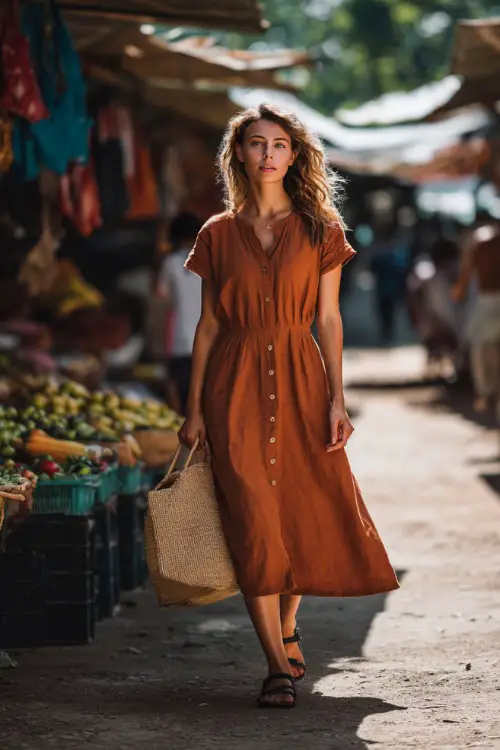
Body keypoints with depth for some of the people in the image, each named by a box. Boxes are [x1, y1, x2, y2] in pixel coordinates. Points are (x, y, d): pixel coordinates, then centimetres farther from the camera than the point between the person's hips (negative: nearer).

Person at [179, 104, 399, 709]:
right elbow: (208, 325, 8)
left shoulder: (319, 230, 5)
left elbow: (328, 319, 3)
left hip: (300, 379, 1)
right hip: (236, 386, 0)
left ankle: (286, 625, 31)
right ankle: (279, 666, -4)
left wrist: (336, 399, -4)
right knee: (252, 521, -8)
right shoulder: (219, 235, 7)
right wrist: (195, 408, 4)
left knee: (308, 512, 3)